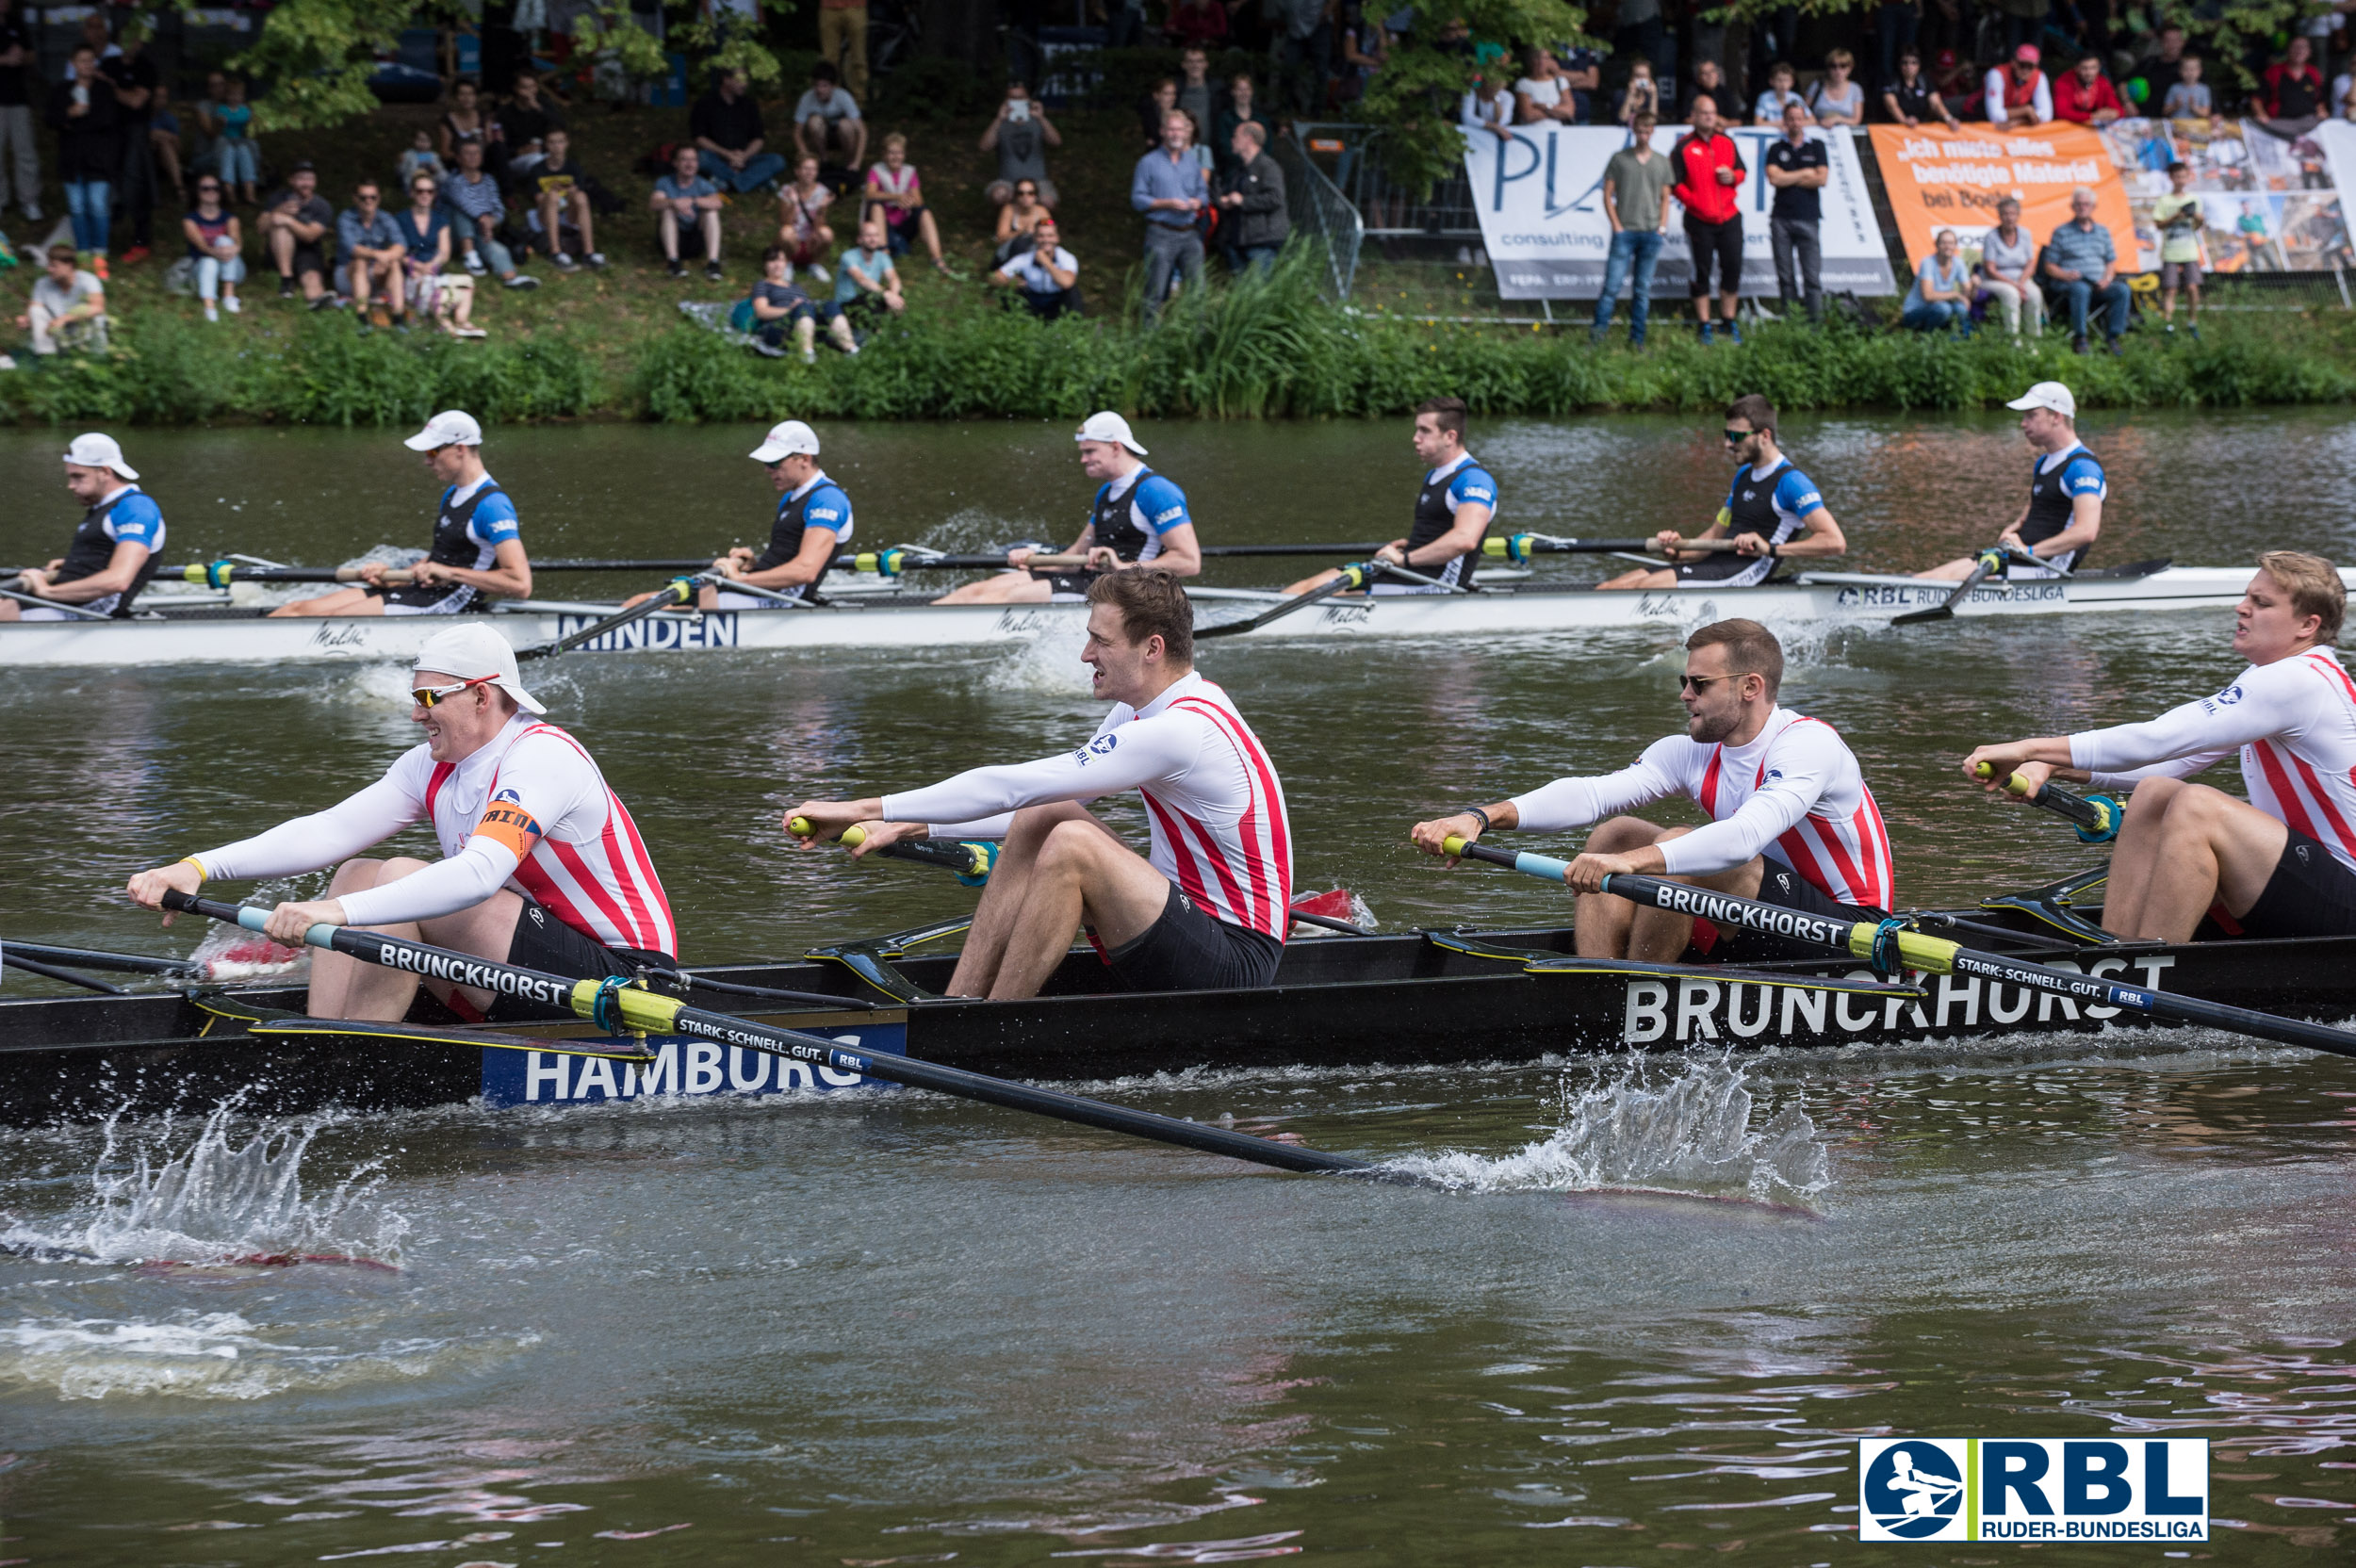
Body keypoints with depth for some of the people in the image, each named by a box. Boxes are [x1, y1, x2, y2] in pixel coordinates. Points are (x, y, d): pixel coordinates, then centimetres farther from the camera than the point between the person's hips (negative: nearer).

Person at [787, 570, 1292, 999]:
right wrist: (911, 828, 9)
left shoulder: (1178, 732, -21)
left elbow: (1011, 788, -22)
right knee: (1041, 820, 4)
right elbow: (1029, 805, 18)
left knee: (1072, 844, -27)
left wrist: (867, 809, -19)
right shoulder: (1144, 711, 10)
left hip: (1237, 965, -10)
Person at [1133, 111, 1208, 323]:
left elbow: (1204, 193, 20)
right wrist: (1167, 204, -14)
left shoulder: (1192, 162, 16)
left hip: (1189, 233, 5)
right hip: (1161, 232, -5)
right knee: (1156, 292, -6)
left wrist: (1197, 202, -4)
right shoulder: (1149, 162, 1)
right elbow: (1138, 198, -4)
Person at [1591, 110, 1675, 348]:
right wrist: (1616, 226, -6)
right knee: (1612, 283, -10)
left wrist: (1662, 226, 2)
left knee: (1643, 290, 6)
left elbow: (1665, 197, 14)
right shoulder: (1619, 159, 3)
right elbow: (1608, 194, 2)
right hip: (1625, 232, -3)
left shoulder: (1661, 163, 11)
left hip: (1651, 233, 3)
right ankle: (1598, 331, -8)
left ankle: (1637, 339, 10)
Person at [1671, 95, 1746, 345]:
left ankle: (1730, 322, 17)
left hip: (1729, 217, 4)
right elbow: (1675, 183, -5)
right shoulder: (1684, 147, -2)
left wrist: (1733, 176, -5)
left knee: (1733, 268, 3)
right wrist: (1694, 202, -17)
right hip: (1700, 220, -4)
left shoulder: (1726, 143, 10)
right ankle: (1705, 326, 8)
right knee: (1701, 272, 1)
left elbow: (1742, 170, 18)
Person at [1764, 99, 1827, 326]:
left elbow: (1822, 179, -3)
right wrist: (1804, 174, -2)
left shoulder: (1816, 146, 9)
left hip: (1808, 219, -1)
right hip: (1781, 219, 1)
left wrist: (1789, 179, -2)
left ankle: (1816, 322, -5)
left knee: (1812, 276, -6)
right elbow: (1774, 178, -4)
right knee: (1785, 276, 1)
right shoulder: (1776, 148, 11)